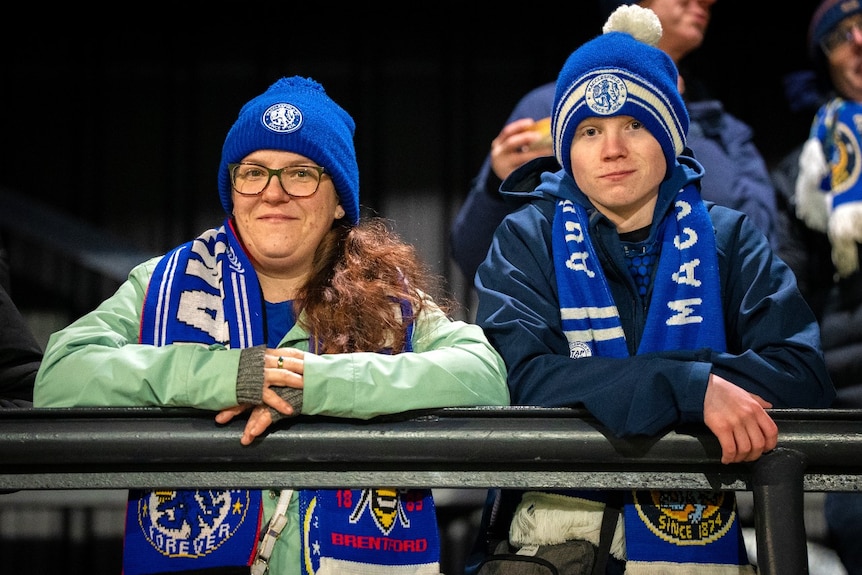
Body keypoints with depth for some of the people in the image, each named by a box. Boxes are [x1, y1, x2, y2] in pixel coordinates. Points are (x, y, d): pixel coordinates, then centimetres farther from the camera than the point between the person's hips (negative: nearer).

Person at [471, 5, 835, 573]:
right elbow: (524, 376, -10)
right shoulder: (528, 239, 8)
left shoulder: (729, 238, 12)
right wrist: (691, 389, -22)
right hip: (562, 524, -2)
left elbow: (805, 372, -2)